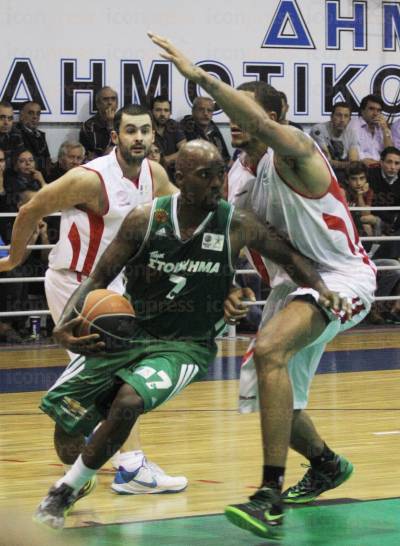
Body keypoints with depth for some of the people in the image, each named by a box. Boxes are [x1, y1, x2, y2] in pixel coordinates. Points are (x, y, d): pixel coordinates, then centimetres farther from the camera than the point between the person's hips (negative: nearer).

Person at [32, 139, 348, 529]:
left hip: (186, 346, -2)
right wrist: (64, 325, -23)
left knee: (127, 402, -29)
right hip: (128, 332, 2)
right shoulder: (145, 219, -11)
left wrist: (320, 289, -17)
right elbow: (99, 278, -6)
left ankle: (65, 491, -9)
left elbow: (287, 255, 3)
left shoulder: (237, 226, -12)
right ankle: (79, 463, 37)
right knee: (60, 403, 0)